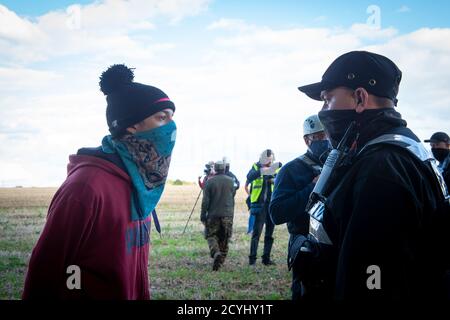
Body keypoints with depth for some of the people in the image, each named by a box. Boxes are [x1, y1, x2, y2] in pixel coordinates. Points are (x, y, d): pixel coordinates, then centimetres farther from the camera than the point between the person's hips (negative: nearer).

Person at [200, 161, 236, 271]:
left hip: (213, 214, -2)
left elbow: (205, 201, -6)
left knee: (211, 236, 6)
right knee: (224, 239, 10)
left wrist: (203, 215, -1)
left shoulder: (210, 181, -6)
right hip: (227, 215, 2)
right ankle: (220, 262, 13)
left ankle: (216, 253, -21)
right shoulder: (230, 181, 3)